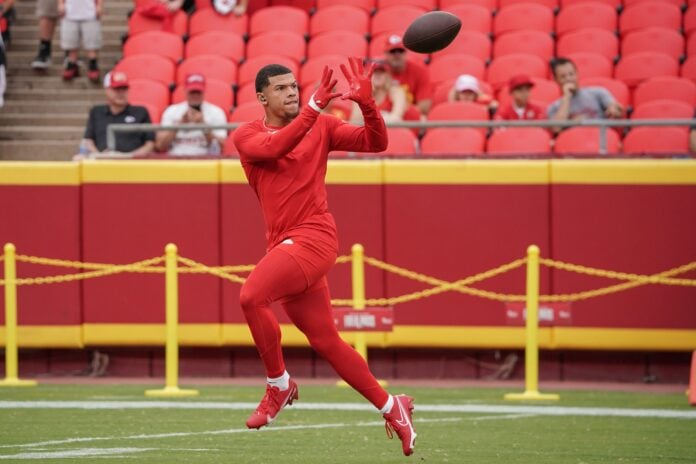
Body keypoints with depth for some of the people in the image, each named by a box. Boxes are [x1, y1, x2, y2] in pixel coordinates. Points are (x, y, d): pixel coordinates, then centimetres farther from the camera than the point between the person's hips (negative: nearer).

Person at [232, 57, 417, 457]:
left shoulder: (322, 126, 6)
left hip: (313, 237, -5)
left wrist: (367, 104, -18)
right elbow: (274, 148, -15)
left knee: (251, 296, -26)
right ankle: (391, 407, 21)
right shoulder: (247, 136, 8)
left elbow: (376, 143, -1)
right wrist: (313, 109, -24)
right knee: (326, 341, 9)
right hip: (286, 244, 5)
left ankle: (280, 385, -8)